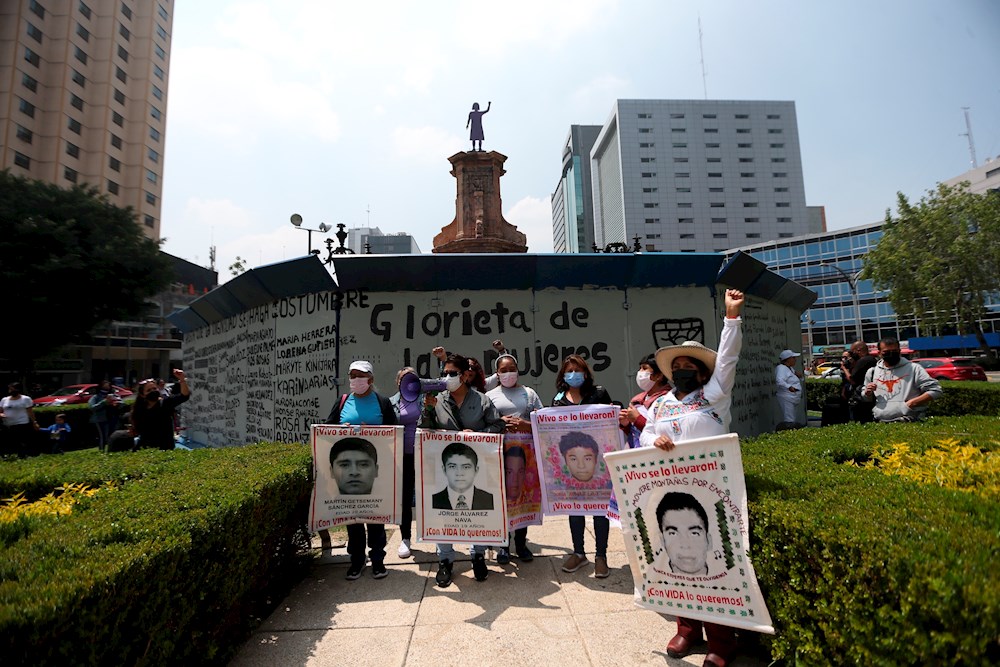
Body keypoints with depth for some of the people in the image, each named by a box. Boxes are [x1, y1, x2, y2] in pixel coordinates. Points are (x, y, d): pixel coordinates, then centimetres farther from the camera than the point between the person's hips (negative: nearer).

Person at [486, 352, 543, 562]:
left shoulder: (529, 393, 12)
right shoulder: (490, 395, 11)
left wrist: (527, 424, -11)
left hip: (525, 449, 1)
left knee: (523, 495, 4)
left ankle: (521, 541, 18)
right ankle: (503, 543, 13)